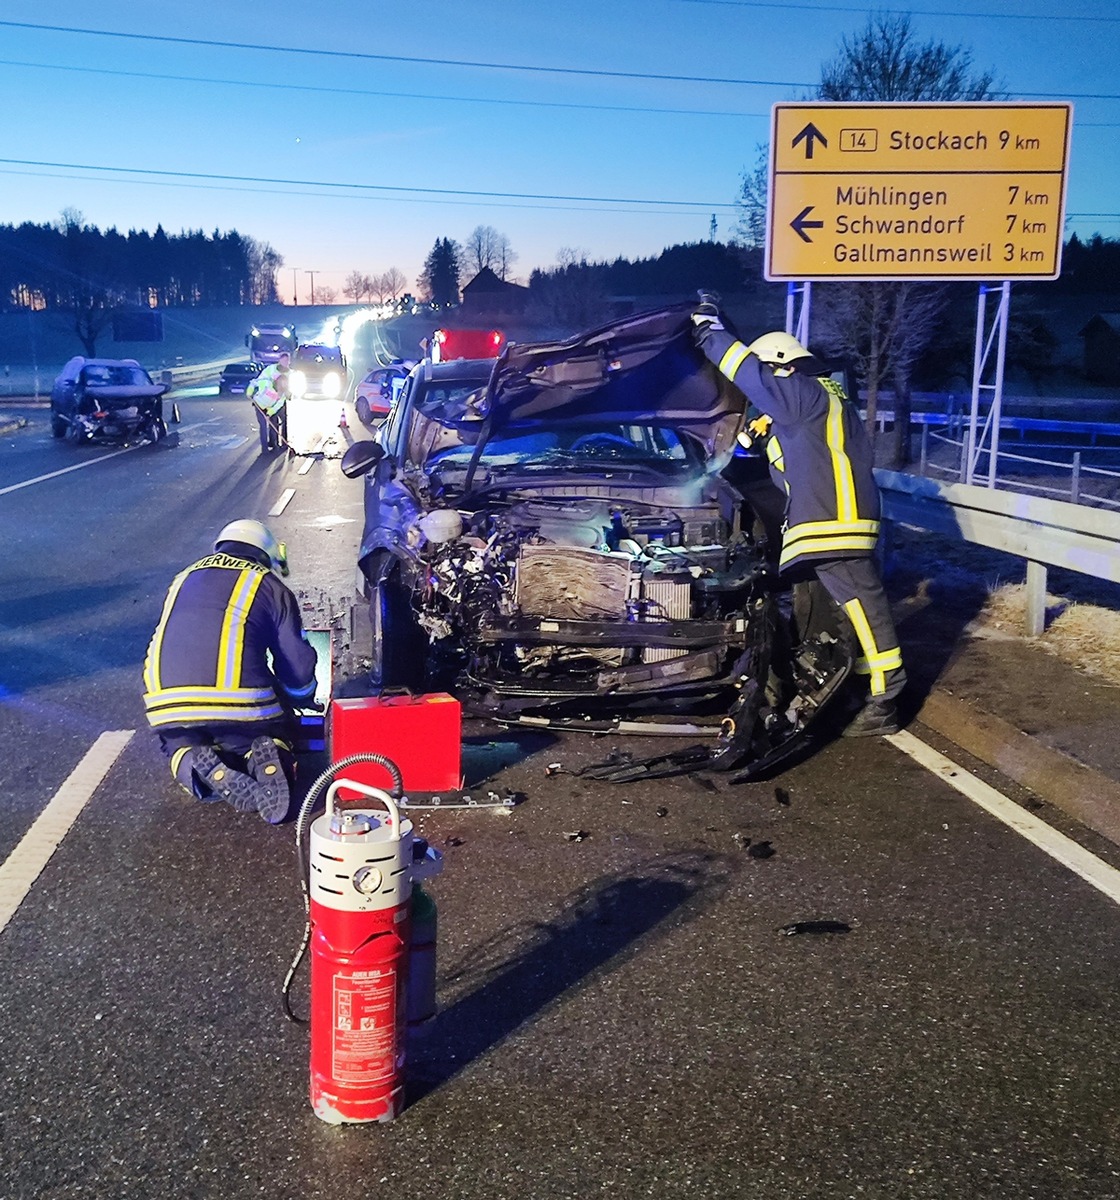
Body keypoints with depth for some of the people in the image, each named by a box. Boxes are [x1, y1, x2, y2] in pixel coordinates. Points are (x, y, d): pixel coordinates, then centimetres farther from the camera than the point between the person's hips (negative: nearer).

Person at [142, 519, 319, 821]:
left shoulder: (184, 580, 28)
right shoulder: (271, 587, 15)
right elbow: (298, 665, 12)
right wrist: (303, 702, 34)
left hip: (166, 706, 3)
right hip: (239, 702, -2)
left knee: (179, 746, 29)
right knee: (276, 737, 23)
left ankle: (194, 763, -6)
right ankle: (268, 763, -12)